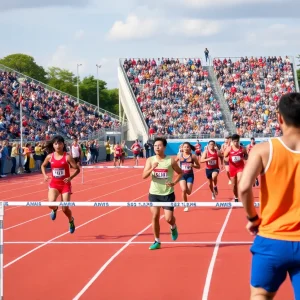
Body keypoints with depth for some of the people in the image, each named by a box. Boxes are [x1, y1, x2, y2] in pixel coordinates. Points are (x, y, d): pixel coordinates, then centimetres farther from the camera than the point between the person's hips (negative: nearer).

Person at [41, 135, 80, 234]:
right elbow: (43, 165, 16)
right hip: (54, 183, 2)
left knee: (65, 208, -3)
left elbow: (77, 169, -9)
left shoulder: (67, 157, -13)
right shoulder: (50, 156, -3)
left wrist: (70, 178, -24)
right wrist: (45, 175, -2)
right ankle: (54, 209, 16)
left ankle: (71, 221, 32)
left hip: (65, 184, -2)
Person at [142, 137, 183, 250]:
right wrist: (152, 168, -27)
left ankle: (173, 227, 34)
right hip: (154, 193, 2)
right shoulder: (150, 160, -2)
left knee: (168, 218, -3)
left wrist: (174, 182, -9)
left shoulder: (171, 160, -7)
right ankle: (157, 241, 13)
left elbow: (180, 172, 6)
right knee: (155, 217, 0)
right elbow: (144, 176, -11)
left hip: (168, 194, -2)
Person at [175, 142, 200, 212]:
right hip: (182, 175, 0)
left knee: (188, 192, -7)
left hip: (190, 175, 0)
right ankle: (186, 205, 0)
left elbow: (198, 166, 3)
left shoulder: (193, 156, -3)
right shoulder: (179, 156, 0)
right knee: (184, 190, -19)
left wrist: (193, 165, -17)